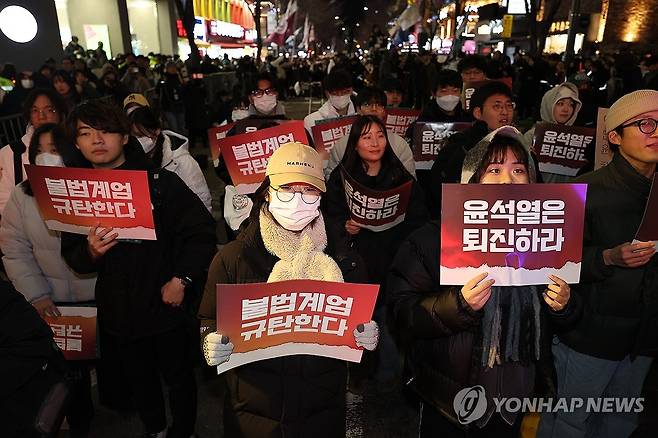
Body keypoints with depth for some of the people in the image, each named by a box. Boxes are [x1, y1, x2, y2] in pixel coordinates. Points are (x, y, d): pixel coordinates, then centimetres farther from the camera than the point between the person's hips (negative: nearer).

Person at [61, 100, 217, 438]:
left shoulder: (161, 181, -10)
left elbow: (202, 231, -12)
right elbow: (72, 257, 5)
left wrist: (181, 280, -17)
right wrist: (91, 252, -18)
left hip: (169, 306, -3)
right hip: (118, 312, 3)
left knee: (179, 378, 15)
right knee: (139, 379, 23)